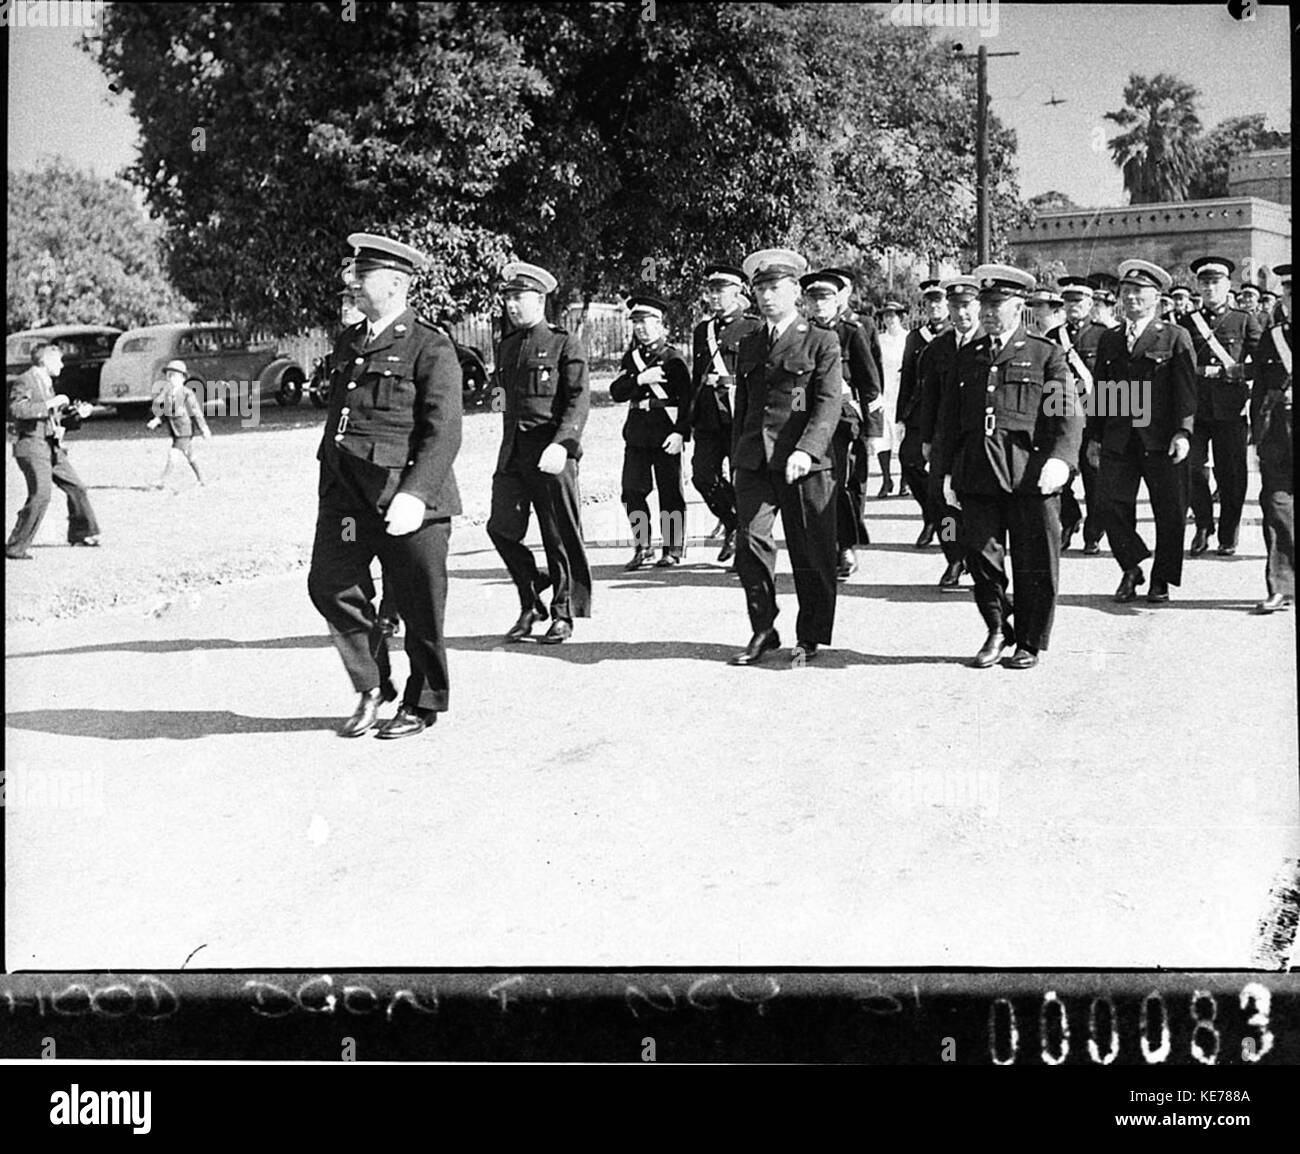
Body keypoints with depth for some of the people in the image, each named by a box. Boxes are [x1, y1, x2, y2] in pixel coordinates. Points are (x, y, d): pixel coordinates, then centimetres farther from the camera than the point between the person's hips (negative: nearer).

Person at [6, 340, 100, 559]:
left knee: (76, 488, 14)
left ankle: (81, 533, 32)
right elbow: (15, 410, -25)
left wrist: (77, 415, 11)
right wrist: (49, 404, -23)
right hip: (32, 445, -9)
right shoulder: (25, 382, -8)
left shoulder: (47, 384, 21)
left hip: (52, 447, 9)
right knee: (40, 496, -18)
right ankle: (16, 548, -12)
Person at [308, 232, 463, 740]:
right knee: (330, 585, -6)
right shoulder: (348, 344, 17)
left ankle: (422, 705, 20)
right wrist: (330, 484, 23)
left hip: (407, 494, -6)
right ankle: (372, 688, 12)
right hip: (348, 491, 6)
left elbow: (444, 433, -15)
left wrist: (415, 493, -26)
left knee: (418, 604, 3)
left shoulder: (430, 348, -6)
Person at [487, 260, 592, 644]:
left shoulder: (564, 344, -3)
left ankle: (563, 615, 13)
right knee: (501, 528, -4)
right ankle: (530, 605, 13)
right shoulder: (506, 346, 16)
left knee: (560, 536, 1)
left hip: (551, 453, -5)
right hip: (512, 453, 6)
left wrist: (562, 444, -23)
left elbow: (579, 399, -11)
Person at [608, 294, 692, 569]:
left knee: (670, 493, 1)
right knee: (632, 491, -1)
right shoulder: (631, 357, 14)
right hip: (636, 433, 5)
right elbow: (616, 392, 4)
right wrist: (640, 379, -12)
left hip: (665, 435, -5)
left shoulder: (673, 359, -2)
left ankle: (673, 550, 10)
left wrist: (680, 432, -15)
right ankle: (643, 547, 10)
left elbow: (687, 399, -6)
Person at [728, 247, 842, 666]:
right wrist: (737, 457, 17)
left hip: (805, 463, -4)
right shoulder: (749, 345, 18)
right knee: (750, 541, -5)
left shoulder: (821, 342, 1)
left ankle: (810, 638, 13)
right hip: (754, 460, 4)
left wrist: (806, 450, -22)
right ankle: (762, 632, 6)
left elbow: (828, 405, -9)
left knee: (811, 553, 1)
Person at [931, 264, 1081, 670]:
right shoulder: (967, 357, 17)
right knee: (981, 557, 2)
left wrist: (1059, 459, -19)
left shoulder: (1046, 355, 5)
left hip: (1030, 476, -3)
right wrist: (947, 471, 11)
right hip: (977, 475, 3)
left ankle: (1030, 644, 15)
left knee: (1034, 566, 2)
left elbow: (1068, 414, -4)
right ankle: (998, 630, 23)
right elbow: (949, 419, 19)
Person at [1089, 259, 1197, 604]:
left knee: (1170, 513, 2)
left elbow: (1186, 390, -5)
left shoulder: (1176, 337, 2)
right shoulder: (1109, 340, 15)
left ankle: (1161, 579, 17)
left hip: (1161, 442, -3)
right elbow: (1100, 391, 16)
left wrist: (1183, 432, -14)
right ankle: (1131, 569, 19)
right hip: (1118, 442, 3)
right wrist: (1094, 436, 10)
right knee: (1113, 508, -1)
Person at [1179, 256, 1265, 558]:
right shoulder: (1186, 322, 13)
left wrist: (1237, 371, -8)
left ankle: (1228, 538, 12)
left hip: (1230, 408, -1)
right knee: (1192, 467, -8)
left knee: (1231, 474, 1)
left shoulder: (1245, 321, 8)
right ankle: (1203, 526, 12)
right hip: (1194, 406, 1)